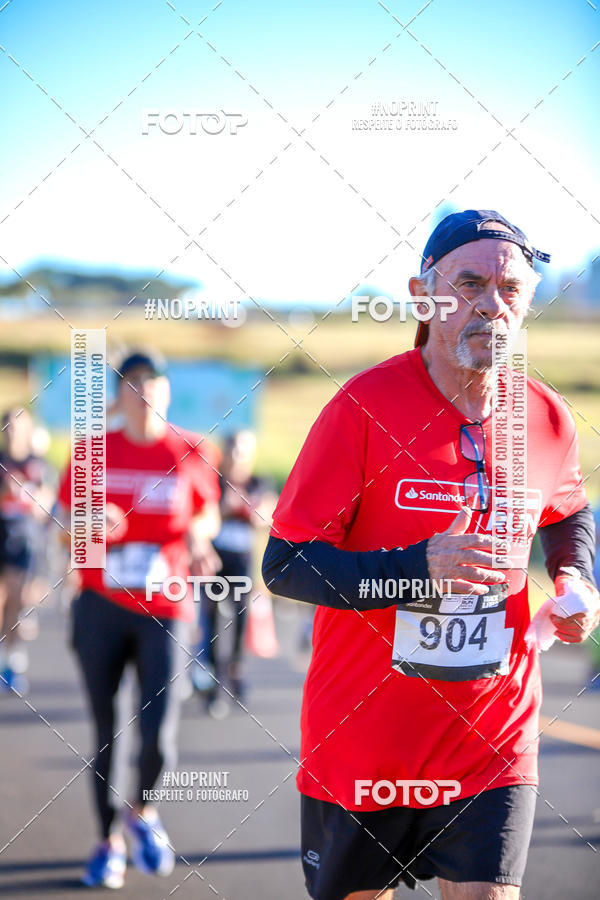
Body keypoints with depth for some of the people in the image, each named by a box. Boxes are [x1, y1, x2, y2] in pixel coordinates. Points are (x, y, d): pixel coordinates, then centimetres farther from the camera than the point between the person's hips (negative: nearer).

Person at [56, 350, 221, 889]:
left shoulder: (191, 453, 1)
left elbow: (209, 514, 16)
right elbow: (65, 529, 9)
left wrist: (199, 535, -6)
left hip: (164, 610, -1)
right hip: (101, 606, 1)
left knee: (159, 737, -11)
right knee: (105, 730, 5)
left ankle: (142, 812, 21)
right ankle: (109, 840, 22)